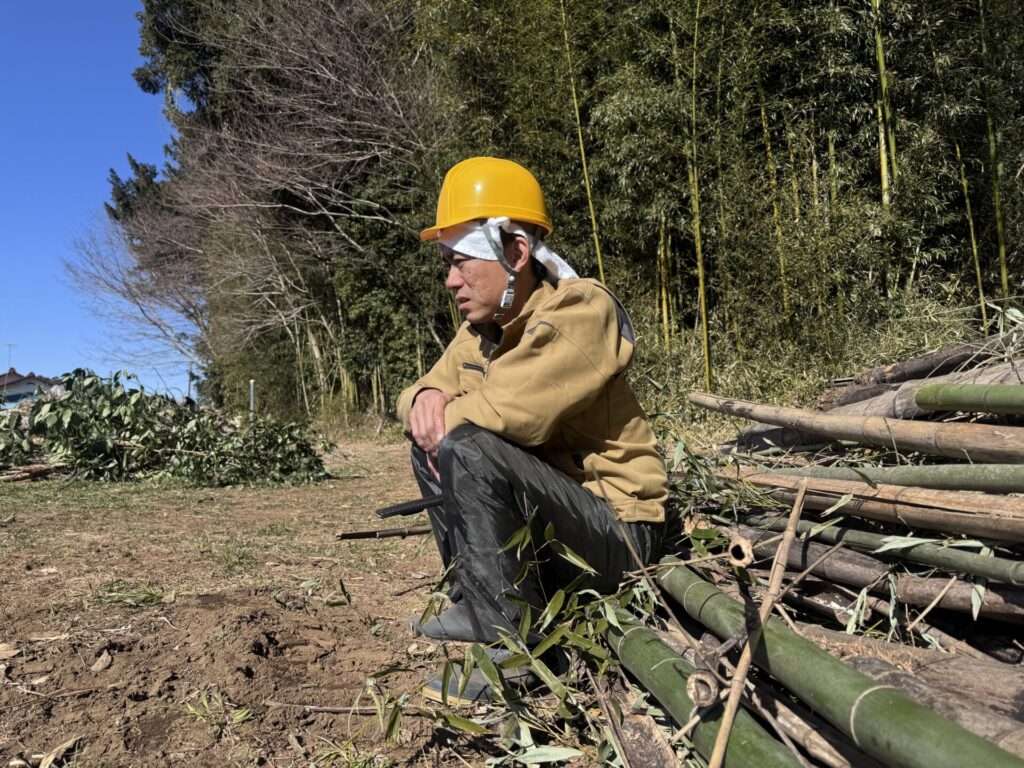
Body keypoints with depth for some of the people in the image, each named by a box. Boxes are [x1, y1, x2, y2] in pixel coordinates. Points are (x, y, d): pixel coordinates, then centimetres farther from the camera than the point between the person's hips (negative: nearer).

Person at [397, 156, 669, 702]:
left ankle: (510, 638, -16)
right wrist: (426, 398, -11)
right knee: (432, 443, 9)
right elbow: (426, 390, 13)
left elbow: (511, 408, -33)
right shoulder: (479, 329, 6)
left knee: (467, 448, -27)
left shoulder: (581, 309, -19)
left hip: (618, 530, -8)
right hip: (548, 515, 9)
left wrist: (447, 414, -13)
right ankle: (474, 601, 9)